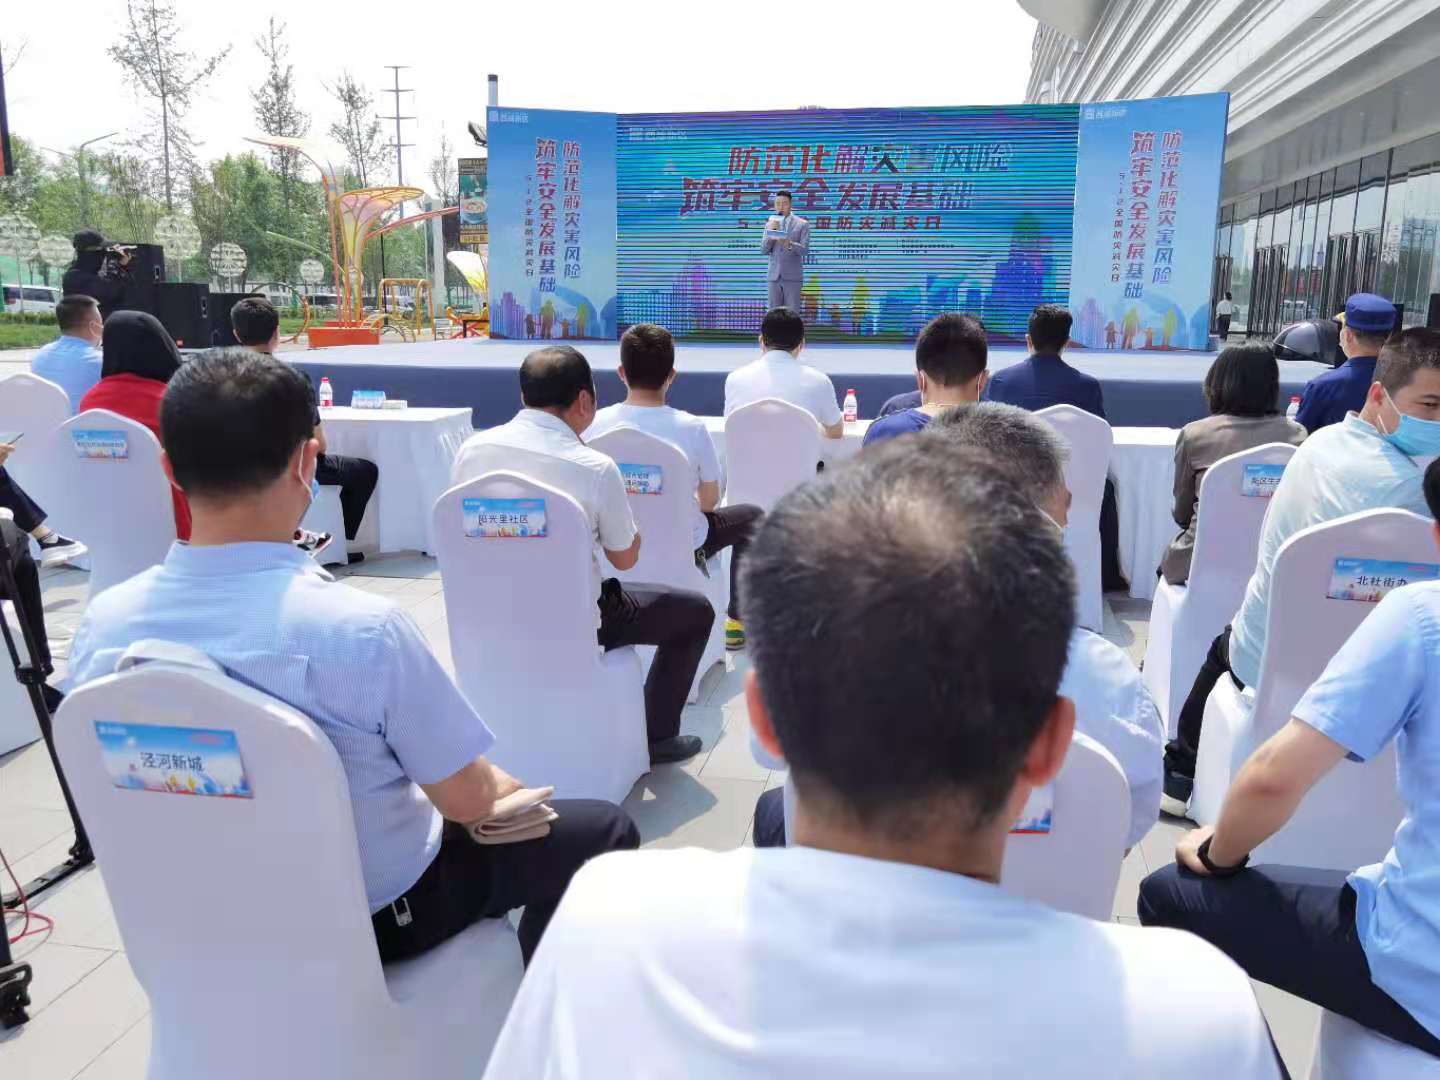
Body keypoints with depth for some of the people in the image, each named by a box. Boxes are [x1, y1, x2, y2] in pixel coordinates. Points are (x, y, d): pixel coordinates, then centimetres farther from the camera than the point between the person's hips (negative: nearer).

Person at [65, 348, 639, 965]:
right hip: (374, 917, -6)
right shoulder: (360, 628, -33)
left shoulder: (101, 624, -15)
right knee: (603, 830, 13)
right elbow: (469, 800, -21)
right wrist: (501, 787, 4)